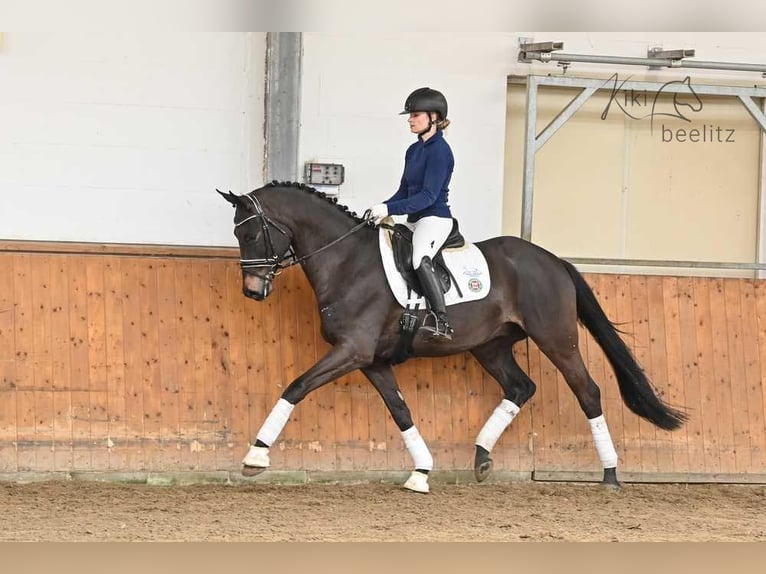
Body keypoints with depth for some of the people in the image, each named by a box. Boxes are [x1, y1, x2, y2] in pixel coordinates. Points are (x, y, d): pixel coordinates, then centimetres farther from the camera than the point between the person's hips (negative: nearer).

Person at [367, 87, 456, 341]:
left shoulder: (439, 151, -13)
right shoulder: (414, 151, 15)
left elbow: (428, 196, -20)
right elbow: (404, 192, 18)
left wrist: (389, 209, -26)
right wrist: (380, 210, 0)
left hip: (435, 218, -11)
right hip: (414, 220, 11)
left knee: (420, 258, -36)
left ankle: (442, 322, -41)